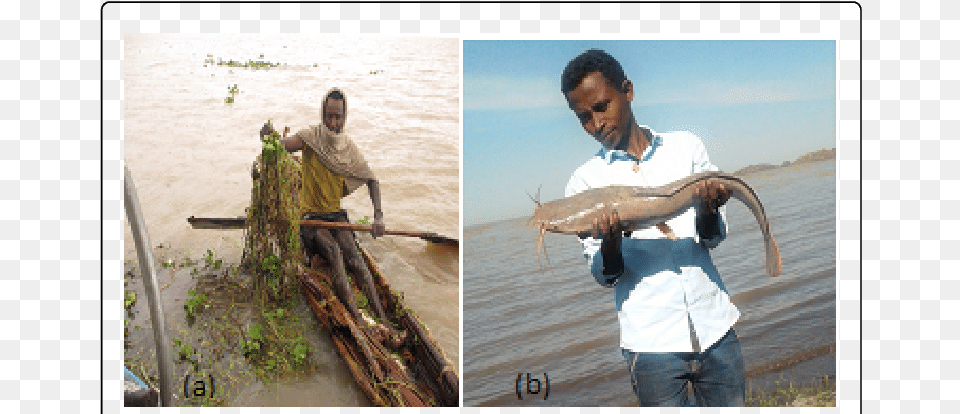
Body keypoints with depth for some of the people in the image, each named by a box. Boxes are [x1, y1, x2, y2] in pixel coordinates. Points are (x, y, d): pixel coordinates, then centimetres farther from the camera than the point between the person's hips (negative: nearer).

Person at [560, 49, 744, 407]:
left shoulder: (686, 146, 6)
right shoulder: (584, 180, 1)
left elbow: (713, 238, 6)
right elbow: (604, 275, 1)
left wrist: (708, 209, -16)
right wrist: (610, 240, -20)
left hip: (715, 327, 2)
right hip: (652, 342, -2)